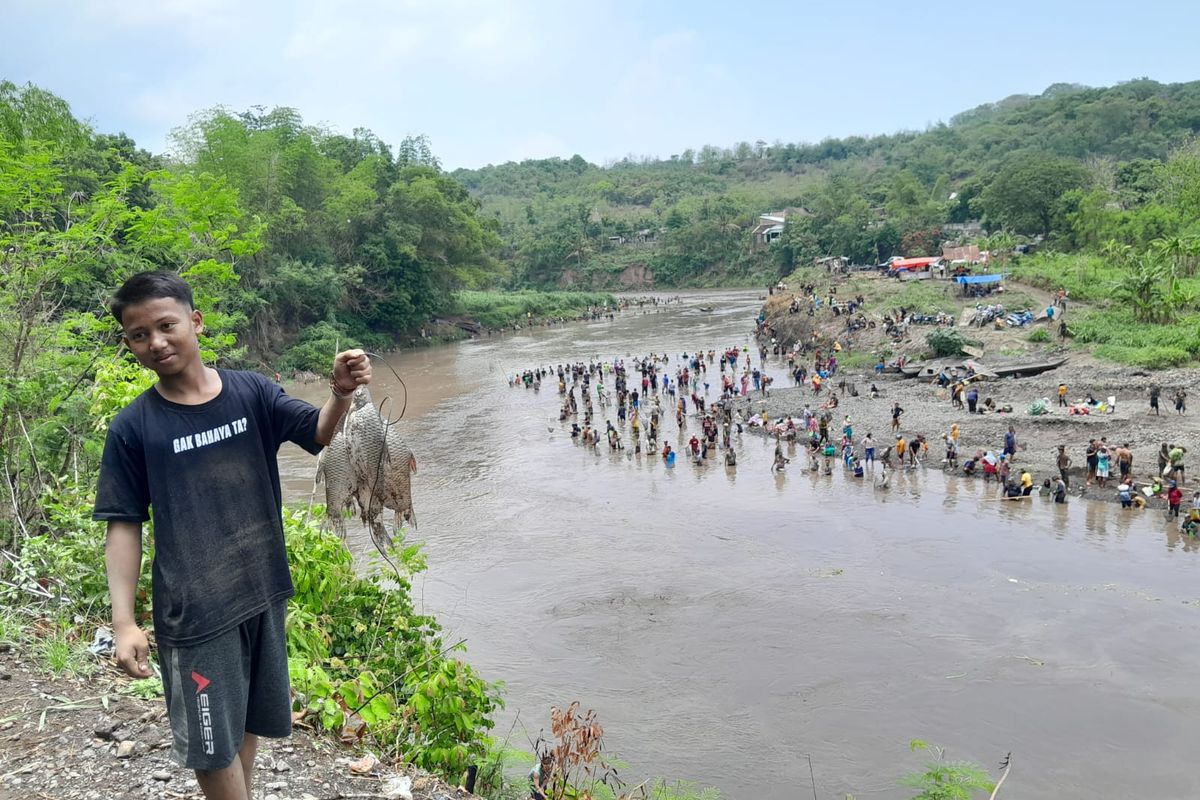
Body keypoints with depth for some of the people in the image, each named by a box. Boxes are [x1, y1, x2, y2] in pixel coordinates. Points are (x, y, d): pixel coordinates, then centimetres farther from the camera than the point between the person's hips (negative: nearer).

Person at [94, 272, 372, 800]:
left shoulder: (251, 393, -4)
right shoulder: (133, 428, -8)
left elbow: (320, 433, -14)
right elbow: (124, 526, -5)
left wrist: (341, 394, -36)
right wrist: (124, 622, -11)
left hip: (264, 592, 3)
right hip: (193, 611, -2)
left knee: (249, 721, 19)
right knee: (213, 744, 7)